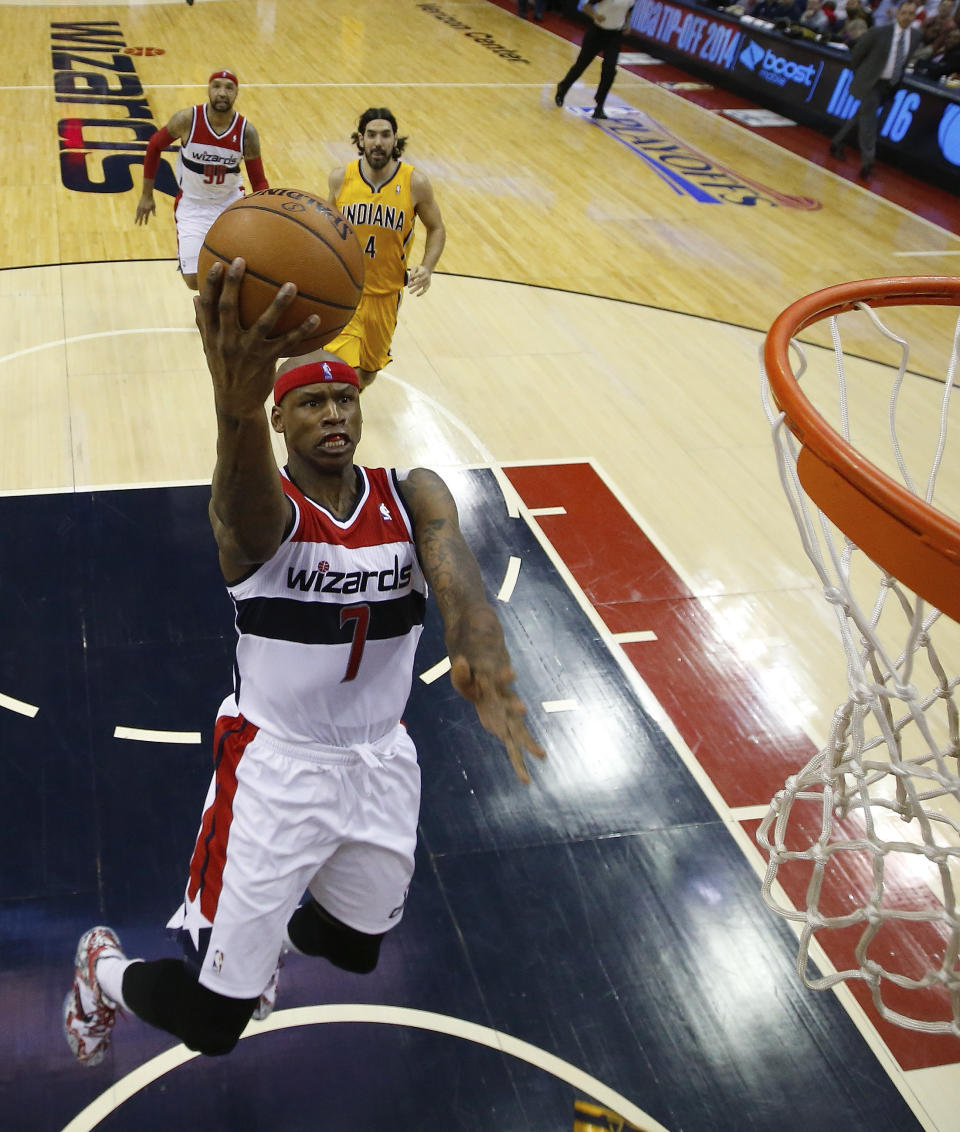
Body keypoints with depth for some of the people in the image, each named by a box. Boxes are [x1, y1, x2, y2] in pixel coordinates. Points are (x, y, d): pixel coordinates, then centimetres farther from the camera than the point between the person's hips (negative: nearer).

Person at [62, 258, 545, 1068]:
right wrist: (236, 409, -69)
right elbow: (248, 500, -45)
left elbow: (456, 576, -29)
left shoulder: (413, 497, -7)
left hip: (382, 763, 4)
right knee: (210, 1020, 1)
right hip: (275, 764, -4)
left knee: (357, 950, 26)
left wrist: (484, 667, -52)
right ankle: (106, 969, 34)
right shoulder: (262, 509, -18)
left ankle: (272, 927, 61)